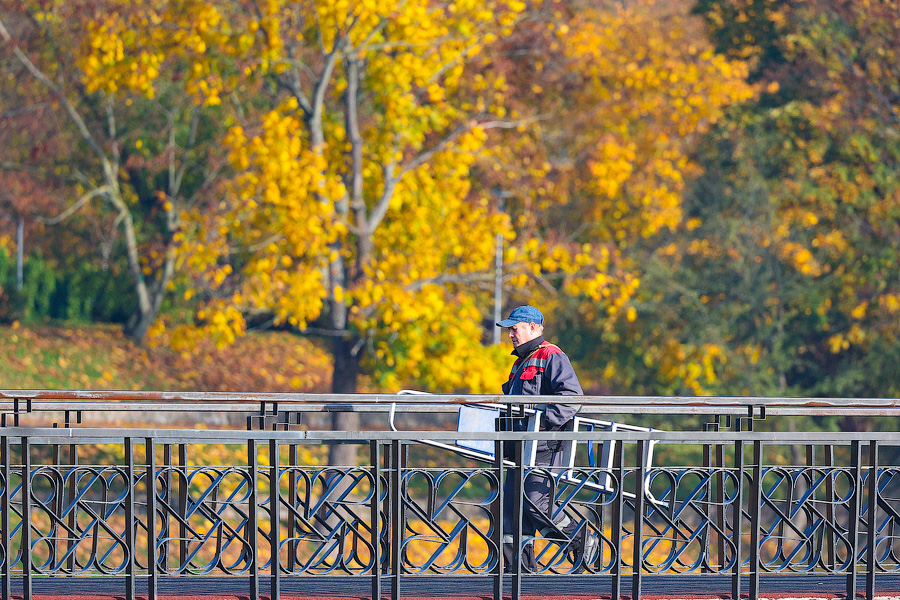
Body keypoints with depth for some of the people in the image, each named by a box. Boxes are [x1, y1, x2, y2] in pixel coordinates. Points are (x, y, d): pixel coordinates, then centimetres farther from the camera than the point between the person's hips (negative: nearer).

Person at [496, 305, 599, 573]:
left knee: (536, 505, -14)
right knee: (511, 506, 3)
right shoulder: (521, 363, 23)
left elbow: (572, 397, -18)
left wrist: (544, 421, -23)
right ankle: (521, 567, 5)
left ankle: (583, 541, 3)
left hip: (544, 448, -9)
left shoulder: (552, 357, -7)